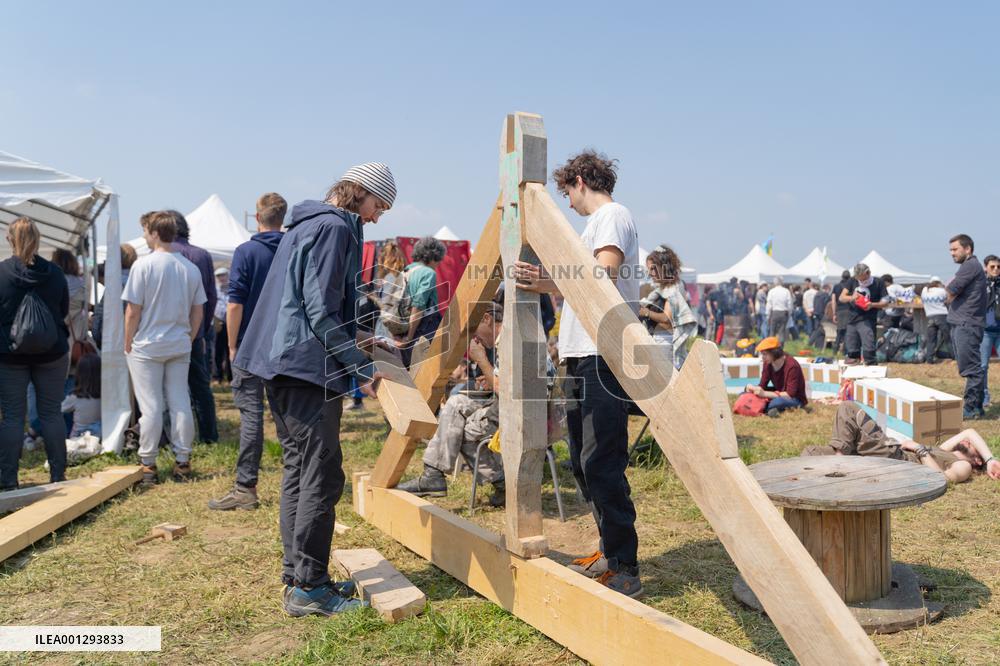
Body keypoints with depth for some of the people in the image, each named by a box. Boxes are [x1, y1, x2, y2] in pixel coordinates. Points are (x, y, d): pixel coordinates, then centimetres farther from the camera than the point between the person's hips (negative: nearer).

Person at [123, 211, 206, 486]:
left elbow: (133, 311, -11)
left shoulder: (143, 265, -11)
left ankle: (148, 465, 9)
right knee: (181, 404, 7)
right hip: (180, 347, 4)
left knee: (151, 407, 1)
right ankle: (183, 462, 12)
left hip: (147, 347, -4)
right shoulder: (190, 268, 3)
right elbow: (198, 311, 8)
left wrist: (128, 344, 0)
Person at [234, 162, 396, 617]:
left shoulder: (306, 224, 21)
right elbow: (321, 312, -17)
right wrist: (363, 368, -14)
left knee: (299, 472, 13)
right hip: (308, 368, -11)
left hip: (282, 366, 11)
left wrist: (356, 352, 25)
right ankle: (309, 587, 0)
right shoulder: (335, 228, -11)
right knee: (322, 477, -6)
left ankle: (296, 577, 21)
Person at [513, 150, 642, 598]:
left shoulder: (612, 215, -4)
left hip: (603, 355, -11)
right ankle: (610, 552, 22)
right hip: (581, 357, 11)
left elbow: (605, 277, -21)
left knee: (601, 462, -13)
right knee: (583, 461, 13)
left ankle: (624, 570, -7)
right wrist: (548, 284, 35)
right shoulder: (596, 222, 25)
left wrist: (553, 283, -32)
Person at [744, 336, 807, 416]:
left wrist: (764, 394, -34)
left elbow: (790, 395, -29)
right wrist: (754, 388, -25)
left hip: (796, 399, -8)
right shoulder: (768, 363, -3)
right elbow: (762, 385, 0)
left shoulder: (792, 366, -25)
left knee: (777, 402, -43)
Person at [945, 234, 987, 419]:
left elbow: (950, 292, -14)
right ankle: (976, 406, 15)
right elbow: (951, 292, 21)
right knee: (971, 368, 11)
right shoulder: (969, 266, 23)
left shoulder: (971, 265, -10)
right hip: (961, 323, 10)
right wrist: (952, 293, 1)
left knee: (971, 368, -8)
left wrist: (950, 291, 6)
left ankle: (971, 408, -7)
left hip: (967, 324, -10)